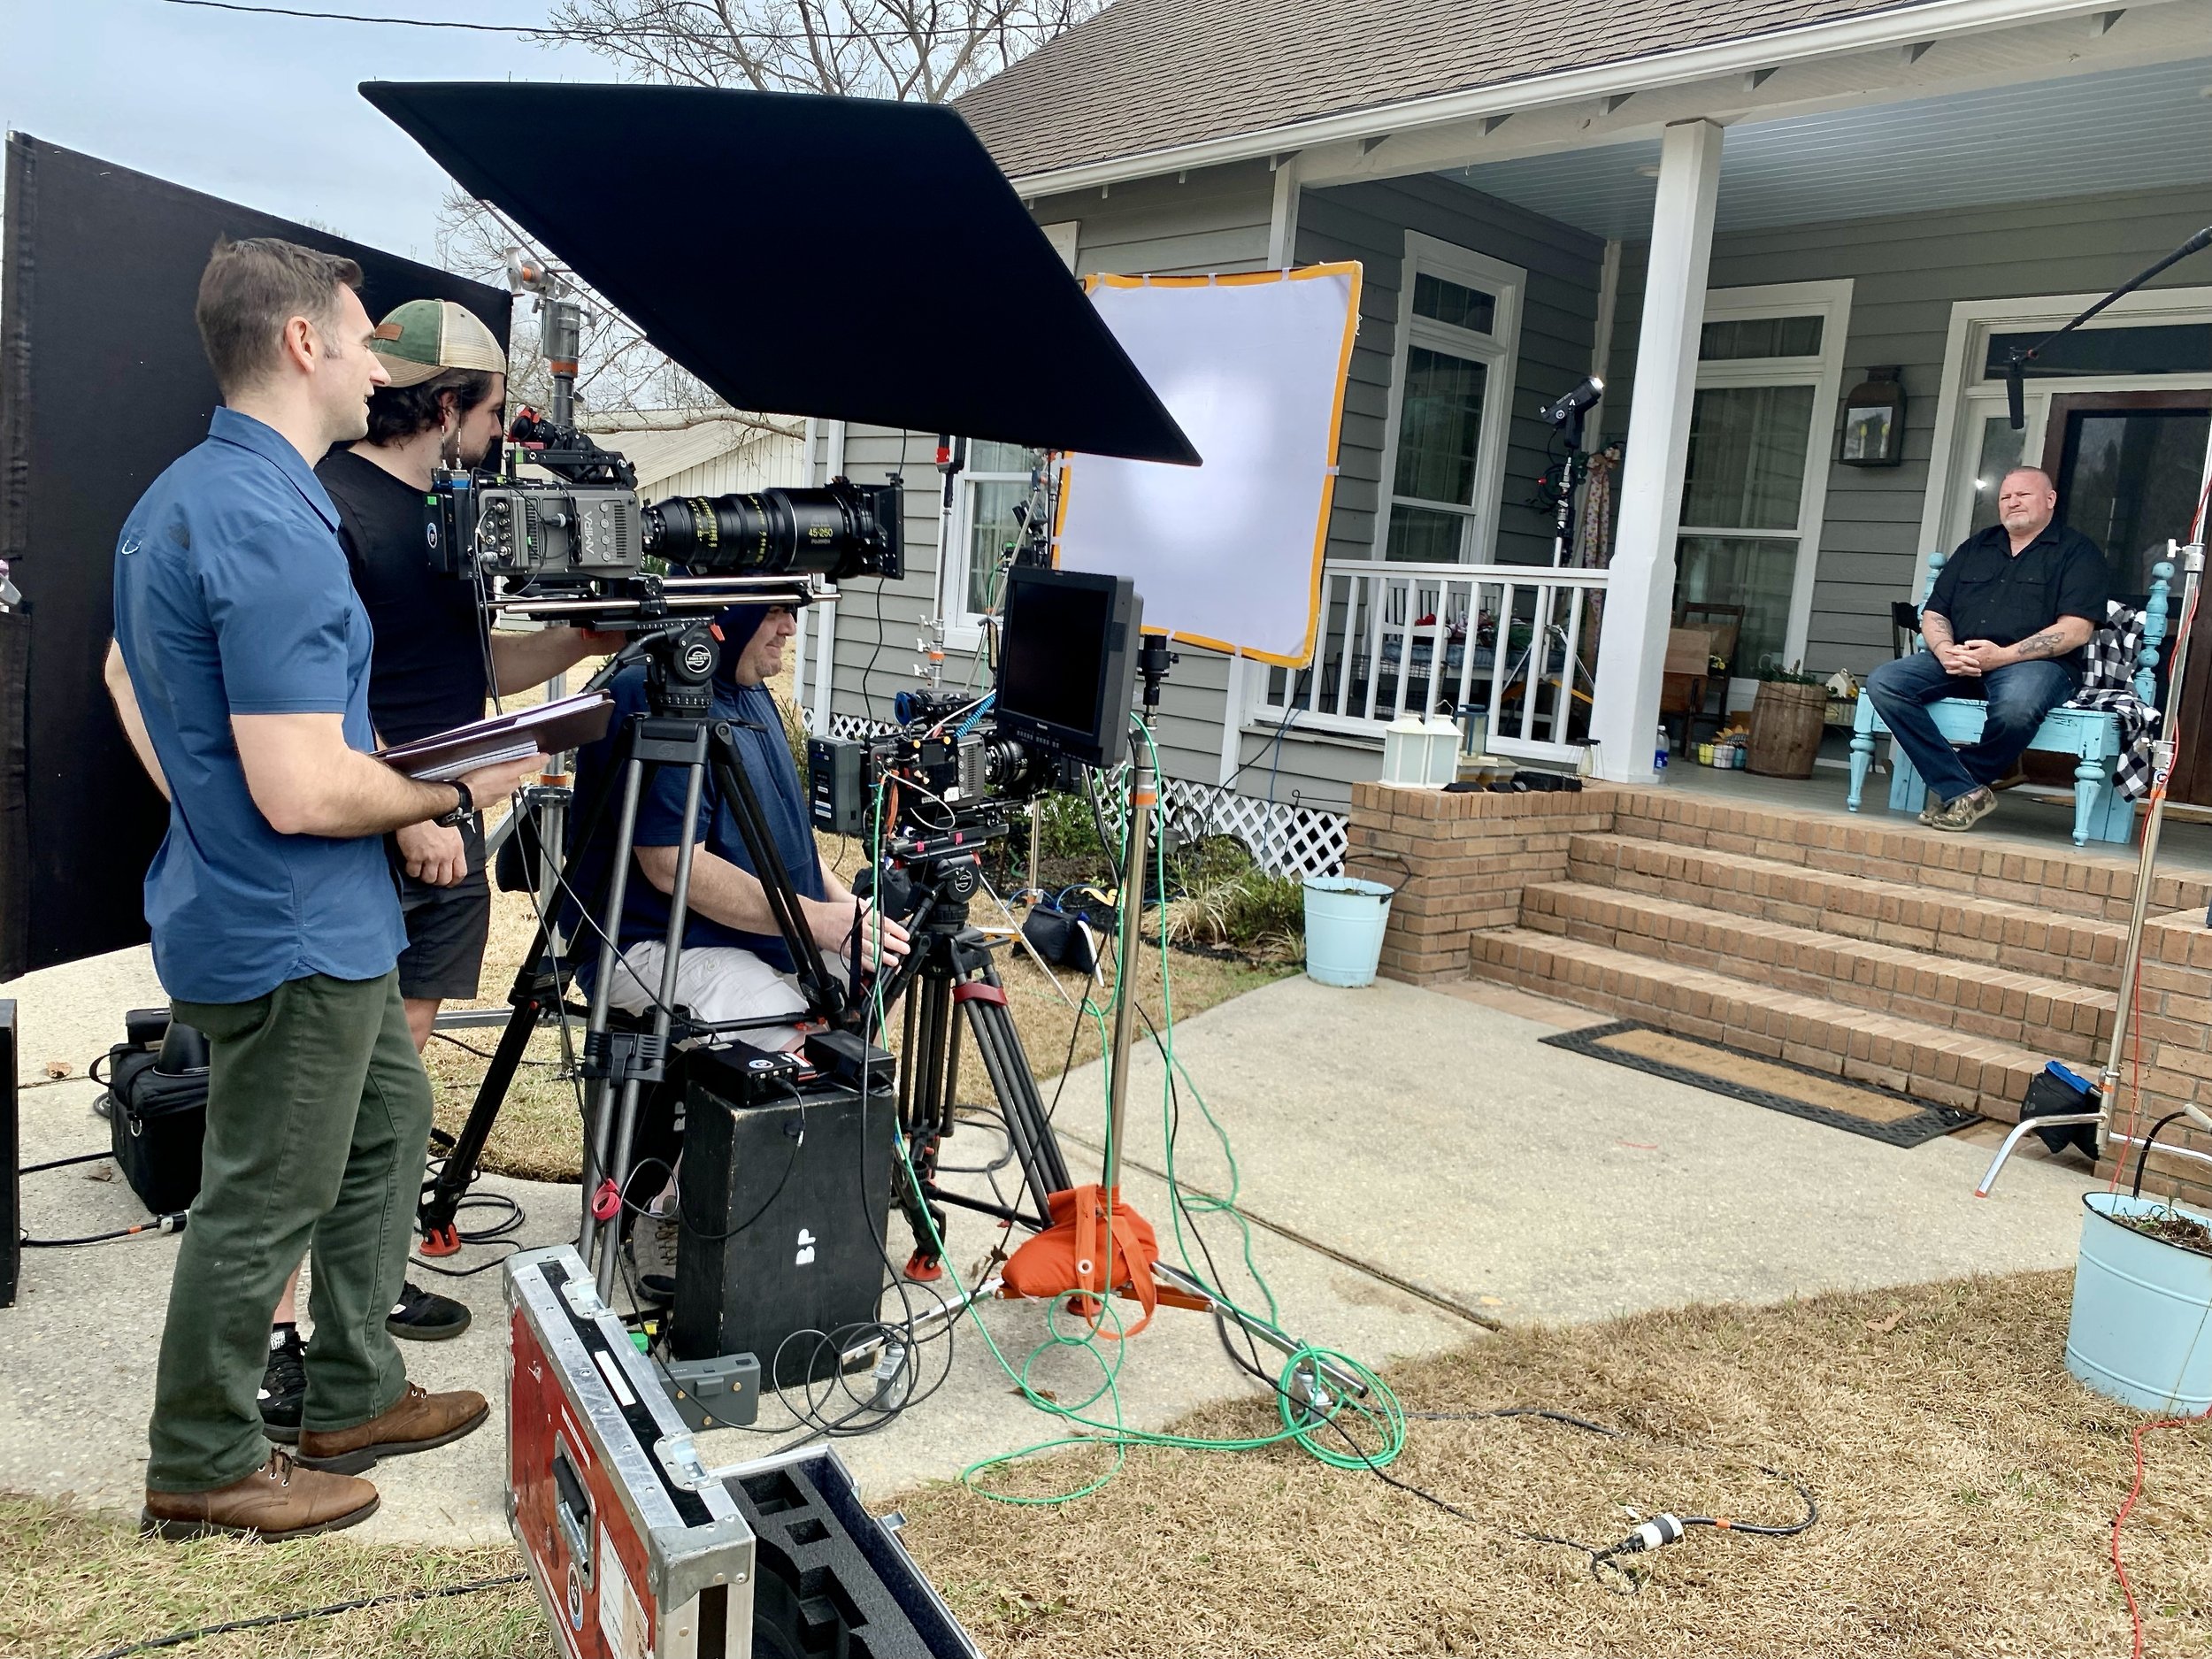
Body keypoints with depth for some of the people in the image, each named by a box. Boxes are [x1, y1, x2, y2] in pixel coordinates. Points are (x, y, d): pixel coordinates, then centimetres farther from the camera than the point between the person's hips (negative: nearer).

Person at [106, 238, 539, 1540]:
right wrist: (457, 793, -14)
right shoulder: (274, 527, -26)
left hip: (324, 925, 11)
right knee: (262, 1206, 6)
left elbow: (127, 676, 20)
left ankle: (357, 1399, 35)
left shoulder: (177, 496, 7)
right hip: (289, 939, -11)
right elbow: (303, 791, -29)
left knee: (389, 1119, 22)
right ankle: (205, 1469, 26)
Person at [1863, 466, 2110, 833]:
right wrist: (1945, 650, -6)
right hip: (1959, 661, 5)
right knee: (1883, 682, -22)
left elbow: (2075, 630, -6)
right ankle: (1965, 791, -25)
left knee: (2016, 704, -41)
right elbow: (1933, 613, 19)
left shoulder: (2077, 551, 8)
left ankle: (1952, 786, -12)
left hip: (2035, 662, -5)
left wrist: (2002, 655, -19)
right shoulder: (1975, 548, 25)